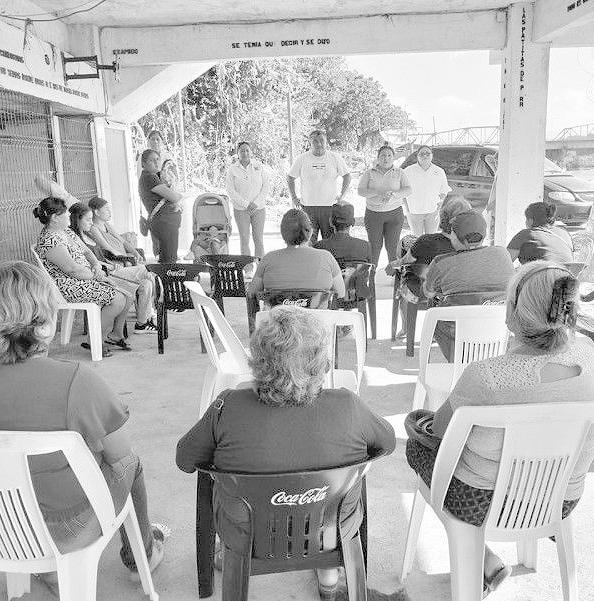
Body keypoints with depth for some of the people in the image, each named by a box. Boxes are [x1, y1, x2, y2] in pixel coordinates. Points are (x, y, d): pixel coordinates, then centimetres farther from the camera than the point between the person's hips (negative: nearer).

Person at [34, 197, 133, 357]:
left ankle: (116, 335, 15)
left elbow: (86, 251, 17)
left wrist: (96, 265, -3)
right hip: (69, 286, -10)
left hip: (86, 277, 10)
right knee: (117, 300, -22)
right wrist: (95, 276, -13)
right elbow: (72, 269, -24)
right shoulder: (49, 240, -20)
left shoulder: (66, 231, 12)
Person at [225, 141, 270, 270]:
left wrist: (256, 203, -8)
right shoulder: (232, 169, 1)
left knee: (259, 239, -1)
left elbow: (266, 186, 3)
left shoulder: (259, 166, 4)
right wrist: (245, 204, -11)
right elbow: (230, 190, -3)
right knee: (244, 240, -2)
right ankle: (248, 269, 4)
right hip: (241, 209, -1)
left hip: (258, 208, 1)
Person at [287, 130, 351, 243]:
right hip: (307, 206, 0)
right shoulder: (302, 159, 1)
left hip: (329, 206, 0)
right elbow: (290, 178, 11)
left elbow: (347, 176, 11)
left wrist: (341, 196, 3)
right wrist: (294, 198, 4)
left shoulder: (335, 158, 1)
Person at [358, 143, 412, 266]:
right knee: (374, 247, 0)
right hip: (373, 214, 0)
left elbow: (408, 190, -6)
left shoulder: (399, 172, 7)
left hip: (394, 213, 0)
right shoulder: (369, 173, 5)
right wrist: (378, 193, -23)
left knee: (392, 247, 0)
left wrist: (393, 194, -25)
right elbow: (360, 191, -7)